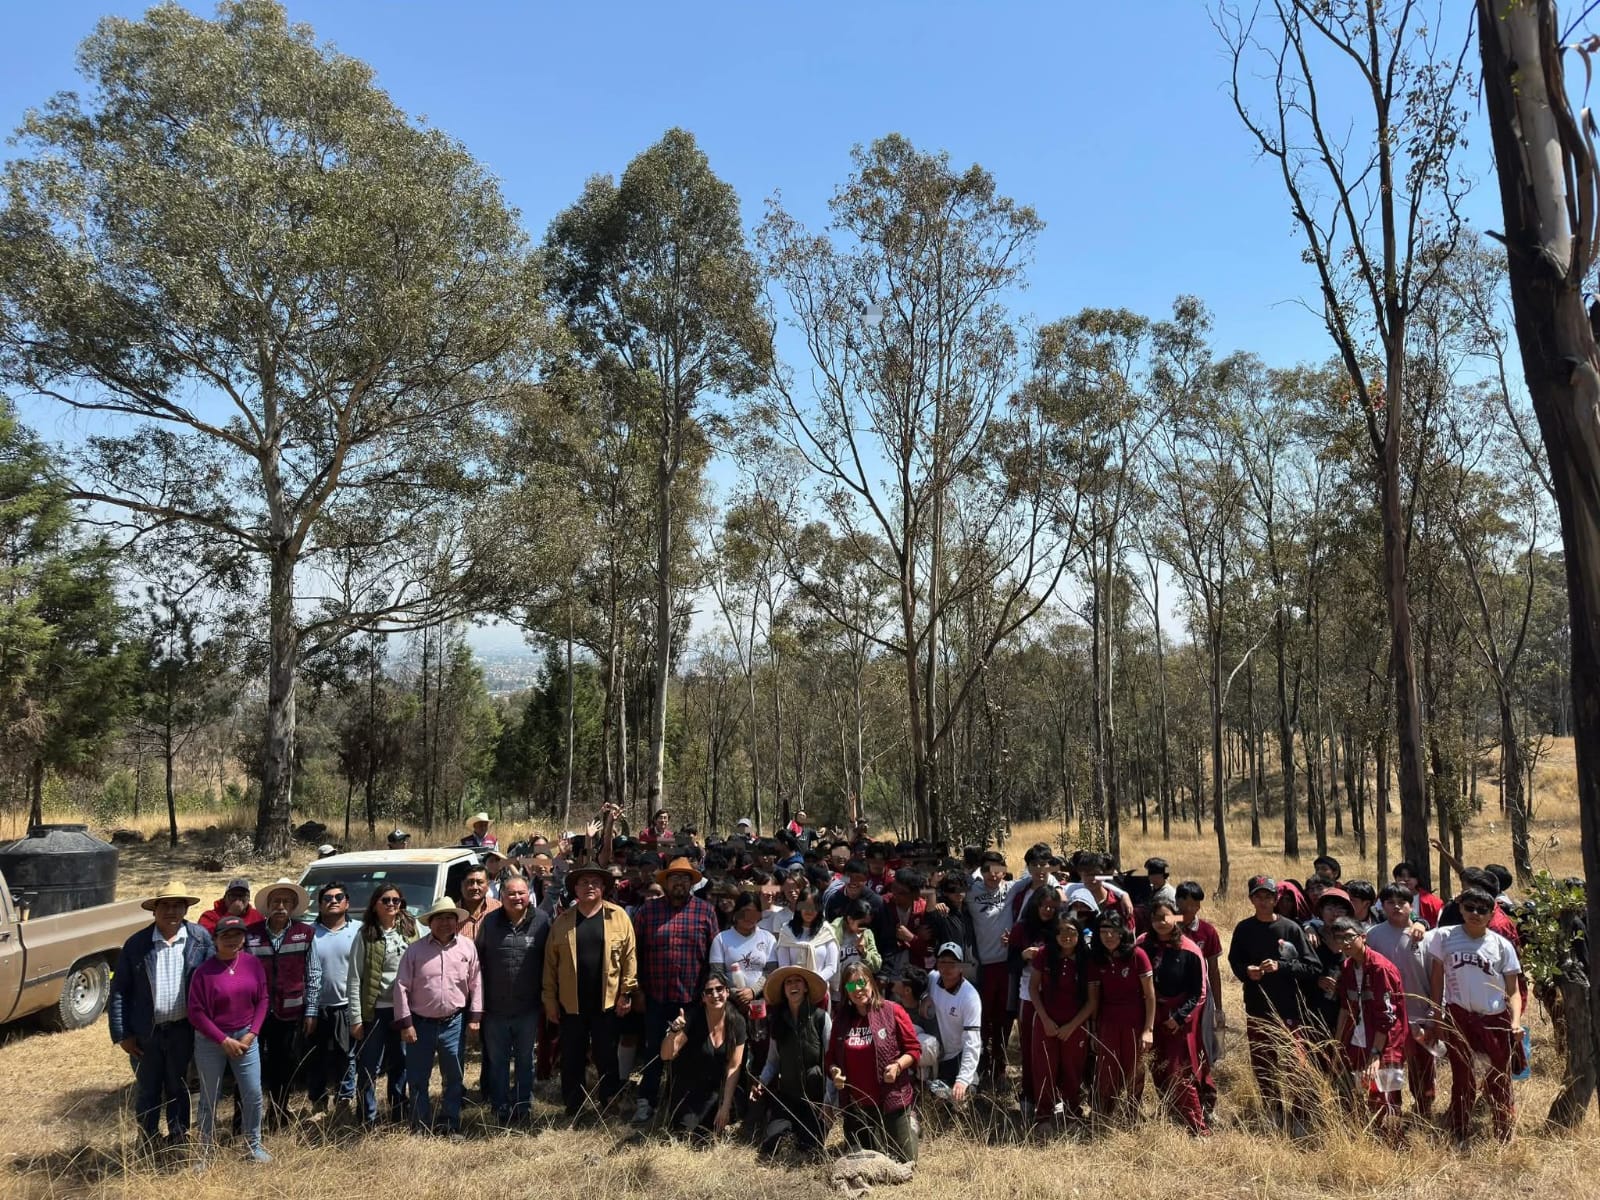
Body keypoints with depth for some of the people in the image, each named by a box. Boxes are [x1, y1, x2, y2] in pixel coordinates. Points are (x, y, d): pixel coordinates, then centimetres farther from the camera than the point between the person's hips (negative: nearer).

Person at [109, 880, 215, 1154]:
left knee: (178, 1088, 15)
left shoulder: (201, 939, -6)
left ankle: (179, 1140, 32)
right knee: (146, 1090, 13)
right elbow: (119, 991, -3)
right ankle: (147, 1143, 32)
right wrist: (122, 1034, -6)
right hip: (146, 1032, 0)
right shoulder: (136, 944, -6)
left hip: (182, 1030, 0)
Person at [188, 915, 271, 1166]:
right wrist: (224, 1040, -12)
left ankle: (254, 1144, 22)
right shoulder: (204, 970, -13)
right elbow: (196, 1012, -11)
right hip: (211, 1041, -2)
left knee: (253, 1095, 4)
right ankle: (206, 1151, 27)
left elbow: (262, 1000, 3)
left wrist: (251, 1034, -7)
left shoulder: (252, 963, -3)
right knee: (209, 1099, 10)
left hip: (245, 1038, 3)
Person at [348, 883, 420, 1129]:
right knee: (370, 1067, 5)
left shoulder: (412, 928, 3)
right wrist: (355, 1018, -8)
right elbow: (354, 979, -4)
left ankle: (399, 1112, 28)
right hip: (375, 1010, -2)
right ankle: (369, 1119, 18)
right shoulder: (365, 935, -4)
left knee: (400, 1063, 14)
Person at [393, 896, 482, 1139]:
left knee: (453, 1078, 11)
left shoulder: (468, 947, 0)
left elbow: (476, 983, 5)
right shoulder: (415, 949, -5)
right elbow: (401, 987, -4)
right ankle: (420, 1128, 22)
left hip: (454, 1023, 1)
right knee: (417, 1079, 7)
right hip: (421, 1023, -1)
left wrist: (474, 1016, 2)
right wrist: (405, 1023, -8)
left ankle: (453, 1127, 23)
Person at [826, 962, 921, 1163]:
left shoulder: (892, 1011, -8)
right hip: (856, 1104, 4)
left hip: (892, 1099, -3)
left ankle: (909, 1124, 33)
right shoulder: (842, 1019, 3)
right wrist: (834, 1071, -9)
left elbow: (914, 1049, -5)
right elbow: (831, 1057, 12)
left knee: (905, 1161, 4)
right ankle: (876, 1137, 42)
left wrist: (898, 1065, -22)